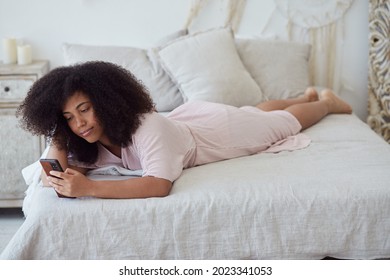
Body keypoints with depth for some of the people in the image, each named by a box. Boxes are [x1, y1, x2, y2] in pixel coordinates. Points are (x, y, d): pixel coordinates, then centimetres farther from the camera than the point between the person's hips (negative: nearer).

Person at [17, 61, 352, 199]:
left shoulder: (147, 128, -47)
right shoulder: (86, 140, -26)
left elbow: (159, 185, -57)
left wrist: (89, 188, -63)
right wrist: (57, 174, -46)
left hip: (218, 128, -6)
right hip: (191, 114, 6)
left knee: (284, 122, 23)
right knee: (255, 111, 34)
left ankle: (327, 102, 52)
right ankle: (308, 95, 60)